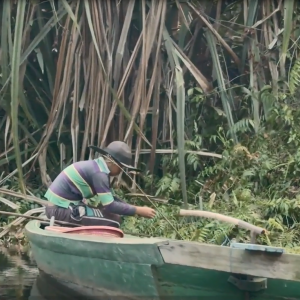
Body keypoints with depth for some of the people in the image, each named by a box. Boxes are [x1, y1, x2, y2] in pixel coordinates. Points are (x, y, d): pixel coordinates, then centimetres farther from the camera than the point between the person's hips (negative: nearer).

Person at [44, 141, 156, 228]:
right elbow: (110, 205, -22)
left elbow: (110, 198, 13)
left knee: (111, 215, 15)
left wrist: (134, 208, 3)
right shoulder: (99, 173, -19)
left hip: (58, 206, 10)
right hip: (61, 210, -10)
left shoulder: (97, 167, 10)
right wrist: (138, 210, -14)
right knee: (113, 221, -13)